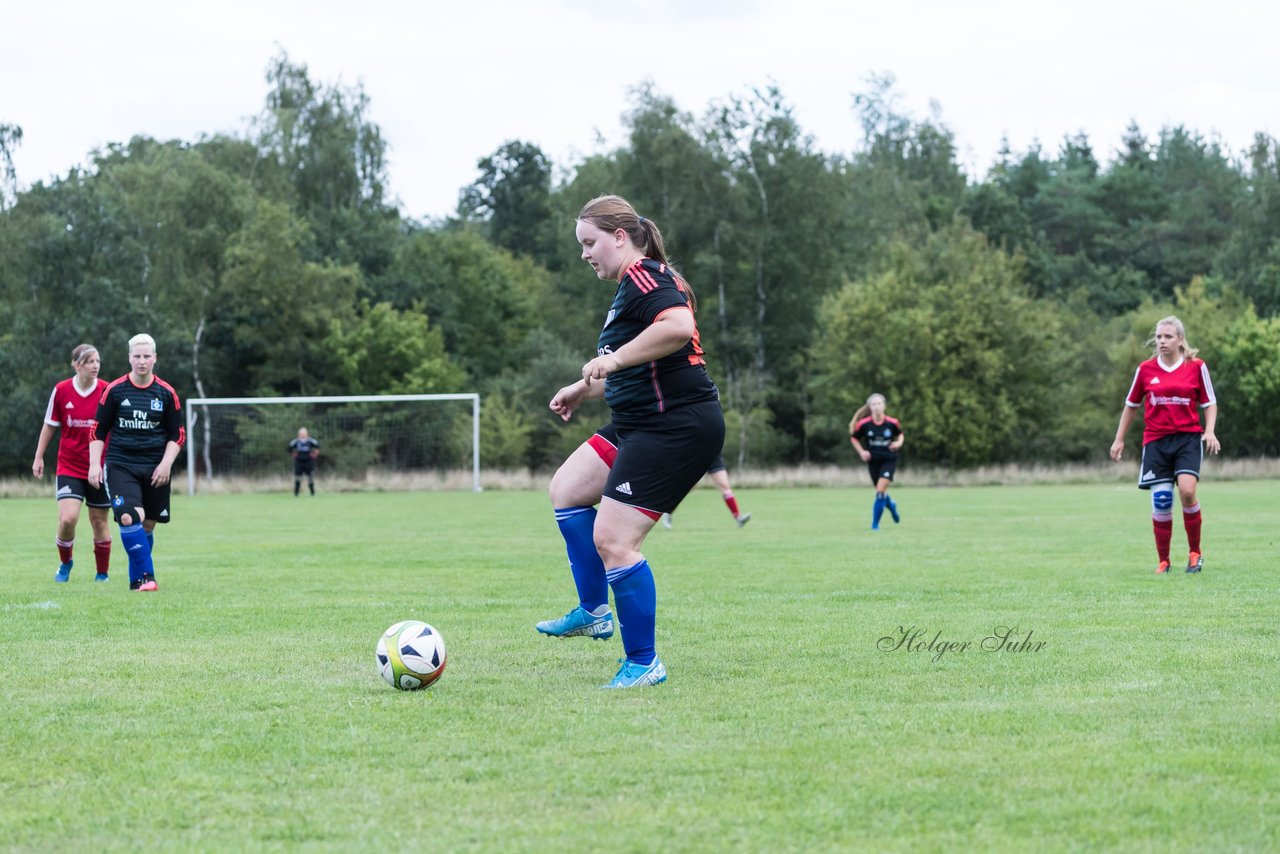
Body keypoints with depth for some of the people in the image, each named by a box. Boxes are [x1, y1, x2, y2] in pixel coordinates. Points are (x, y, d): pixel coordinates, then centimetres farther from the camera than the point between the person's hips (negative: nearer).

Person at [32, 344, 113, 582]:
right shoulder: (61, 391, -4)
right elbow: (49, 426, 8)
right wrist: (39, 458, 8)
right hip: (69, 466, 0)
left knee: (99, 520, 7)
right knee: (67, 518, -14)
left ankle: (103, 573, 23)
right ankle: (65, 563, 14)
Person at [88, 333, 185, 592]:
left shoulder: (166, 393, 2)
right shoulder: (114, 391, -1)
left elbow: (177, 435, 7)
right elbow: (98, 431, 5)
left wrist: (166, 464, -6)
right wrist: (95, 464, -4)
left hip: (155, 468, 2)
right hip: (120, 465, -2)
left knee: (147, 525, 4)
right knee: (128, 518, -21)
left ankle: (136, 579, 20)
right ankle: (147, 576, -18)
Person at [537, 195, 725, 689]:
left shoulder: (642, 277, -13)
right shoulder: (634, 284, 19)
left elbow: (678, 327, -33)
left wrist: (615, 358, -27)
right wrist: (584, 389, 32)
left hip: (676, 427, -12)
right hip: (640, 425, 12)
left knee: (612, 538, -12)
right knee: (566, 488, 20)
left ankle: (643, 662, -2)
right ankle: (593, 611, 23)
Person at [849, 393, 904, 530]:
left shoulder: (892, 423, -11)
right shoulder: (864, 424, -12)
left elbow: (900, 434, 10)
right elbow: (854, 438, 4)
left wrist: (899, 443, -10)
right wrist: (862, 452, -9)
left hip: (889, 460, -2)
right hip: (873, 461, 2)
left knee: (880, 490, -16)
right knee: (881, 492, 11)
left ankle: (875, 524, -5)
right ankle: (891, 506, 48)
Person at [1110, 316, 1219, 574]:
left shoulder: (1196, 367, 0)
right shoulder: (1145, 369, 4)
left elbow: (1209, 403, 9)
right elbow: (1131, 405, 15)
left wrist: (1209, 431, -7)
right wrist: (1119, 440, 15)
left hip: (1188, 437, -2)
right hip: (1156, 441, 2)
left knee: (1187, 491, -21)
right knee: (1160, 502, -4)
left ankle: (1195, 553, -2)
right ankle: (1163, 561, 12)